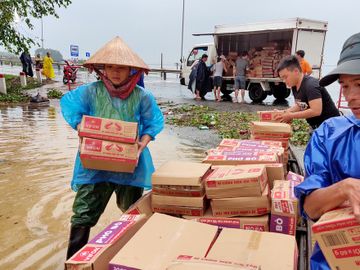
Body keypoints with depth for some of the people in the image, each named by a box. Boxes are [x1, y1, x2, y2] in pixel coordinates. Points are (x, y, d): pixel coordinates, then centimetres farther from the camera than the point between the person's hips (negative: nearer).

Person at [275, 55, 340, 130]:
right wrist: (285, 112, -3)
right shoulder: (295, 87, 3)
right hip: (316, 127, 9)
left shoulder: (311, 85, -24)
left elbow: (316, 111, -31)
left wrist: (291, 116, -24)